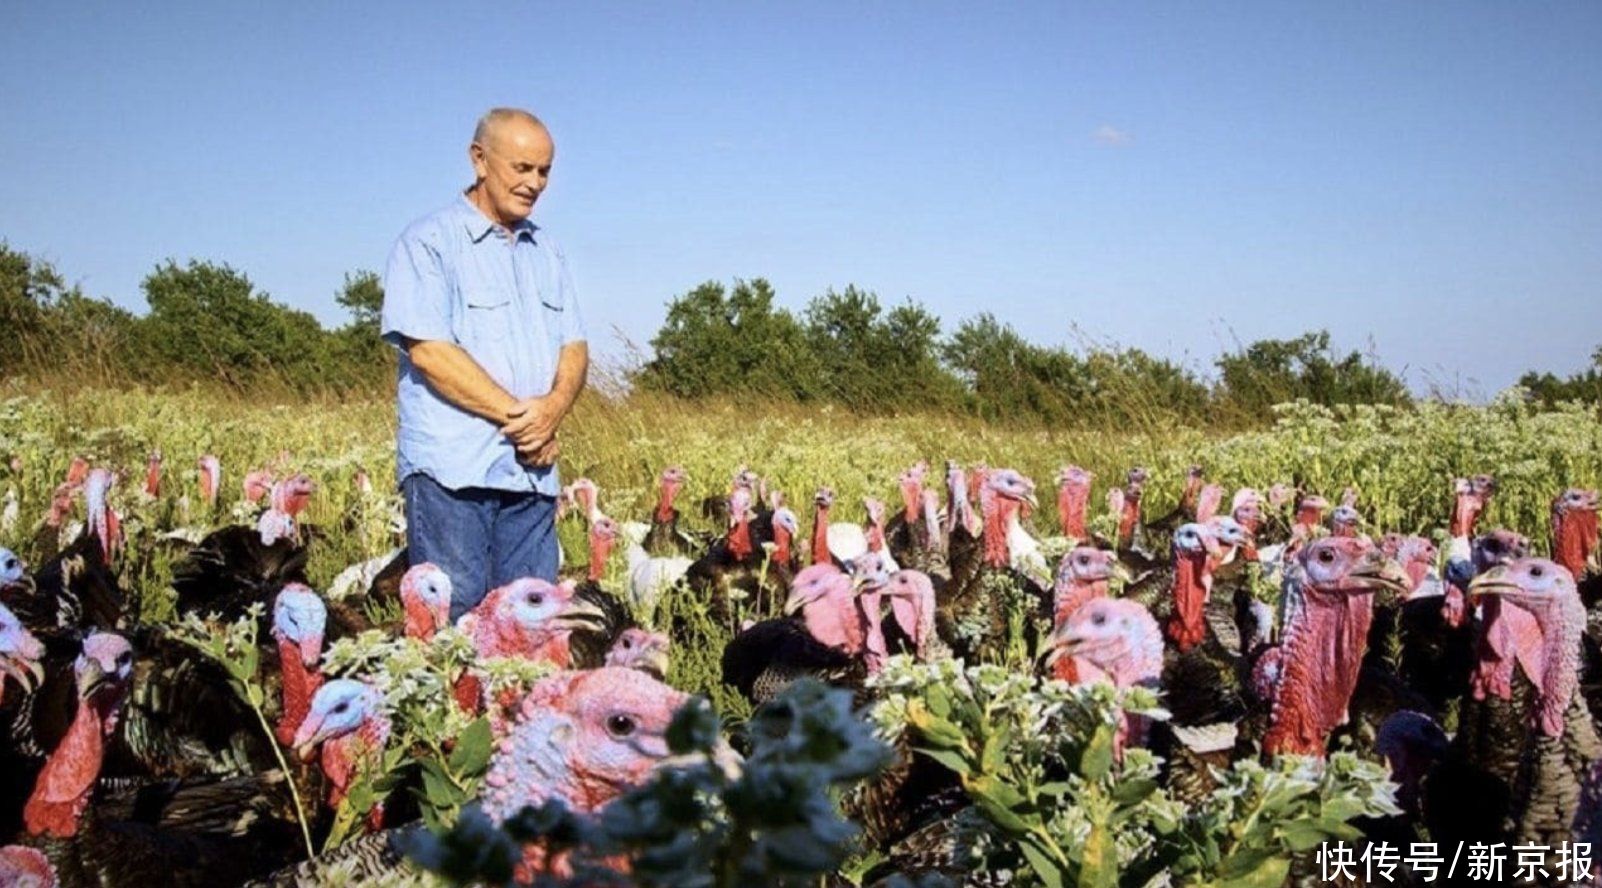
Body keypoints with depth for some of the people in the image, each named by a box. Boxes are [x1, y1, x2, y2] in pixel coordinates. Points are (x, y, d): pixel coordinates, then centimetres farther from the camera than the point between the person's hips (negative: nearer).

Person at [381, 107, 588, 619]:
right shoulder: (428, 242, -2)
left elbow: (574, 347, 15)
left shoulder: (546, 251, 19)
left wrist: (554, 407, -8)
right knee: (453, 618, -5)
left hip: (533, 470, 6)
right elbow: (428, 351, -12)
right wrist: (517, 414, -13)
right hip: (453, 467, -6)